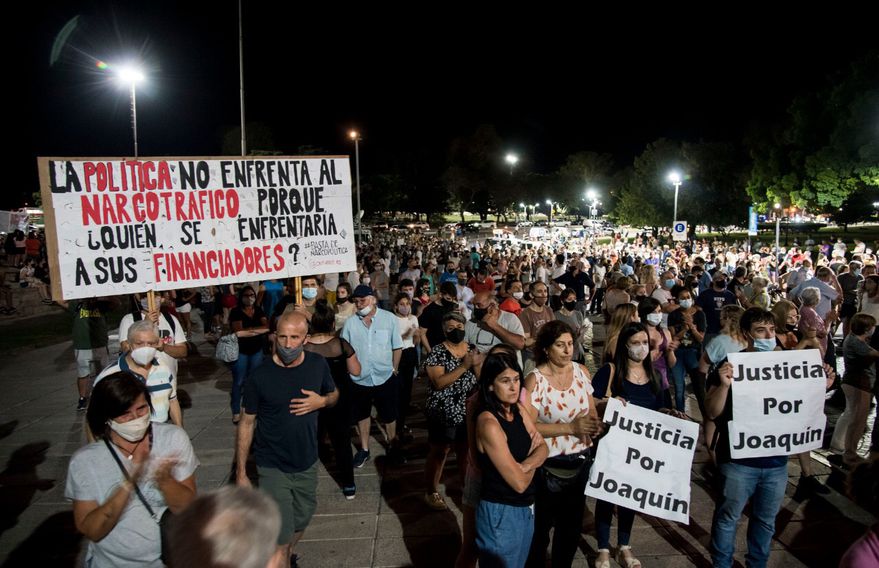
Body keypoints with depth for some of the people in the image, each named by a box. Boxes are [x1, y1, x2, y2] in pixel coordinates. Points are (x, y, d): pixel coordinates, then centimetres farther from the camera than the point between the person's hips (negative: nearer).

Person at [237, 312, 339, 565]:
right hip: (272, 467, -4)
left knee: (300, 522, 23)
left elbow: (334, 394, 8)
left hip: (307, 464, 4)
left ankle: (287, 558, 51)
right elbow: (247, 423, -10)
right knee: (280, 538, -2)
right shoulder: (260, 375, -18)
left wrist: (322, 401, -16)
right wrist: (240, 472, -8)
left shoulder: (318, 364, -9)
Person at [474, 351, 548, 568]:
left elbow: (543, 449, -1)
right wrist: (532, 450, -5)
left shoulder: (519, 409, 0)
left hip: (526, 508, 8)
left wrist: (526, 464, -21)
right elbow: (519, 483, -23)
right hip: (501, 512, -8)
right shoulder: (489, 423, -26)